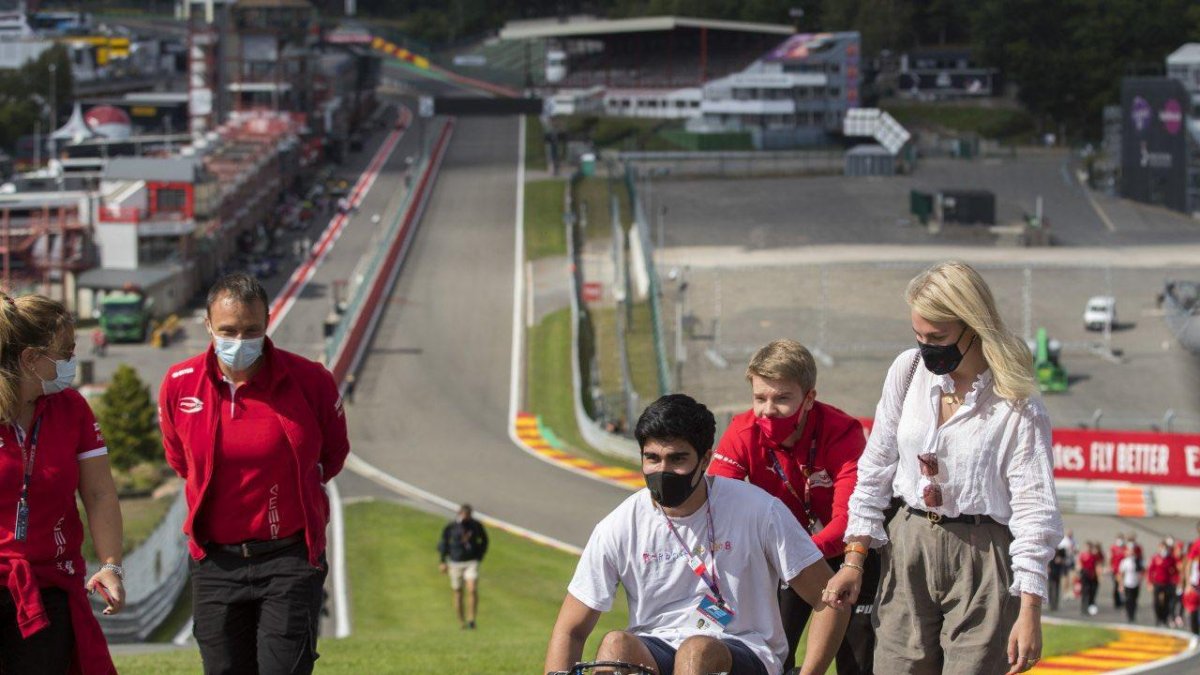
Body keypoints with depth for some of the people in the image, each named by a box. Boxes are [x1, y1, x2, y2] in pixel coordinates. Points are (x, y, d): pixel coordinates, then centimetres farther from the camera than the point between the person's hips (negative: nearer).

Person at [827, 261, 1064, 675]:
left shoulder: (1017, 405, -9)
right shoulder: (908, 370, 4)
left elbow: (1034, 507, -10)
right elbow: (875, 469, 12)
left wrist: (1030, 611, -14)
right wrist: (854, 559, 8)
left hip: (981, 560, -4)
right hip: (908, 550, 4)